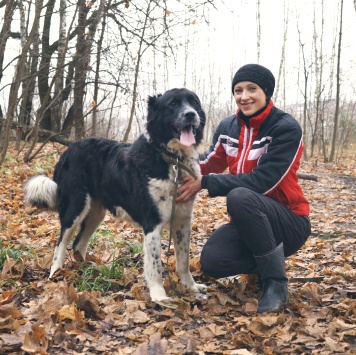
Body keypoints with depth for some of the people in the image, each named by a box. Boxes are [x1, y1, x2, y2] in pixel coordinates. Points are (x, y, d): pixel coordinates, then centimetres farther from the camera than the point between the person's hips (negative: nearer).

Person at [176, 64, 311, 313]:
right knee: (212, 262, -20)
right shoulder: (228, 126, 2)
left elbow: (261, 181, -26)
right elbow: (212, 163, 13)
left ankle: (277, 282, -19)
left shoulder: (286, 128, -17)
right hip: (249, 219, 6)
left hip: (289, 221, -6)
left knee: (239, 197, -35)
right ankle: (266, 261, 12)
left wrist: (205, 183, -27)